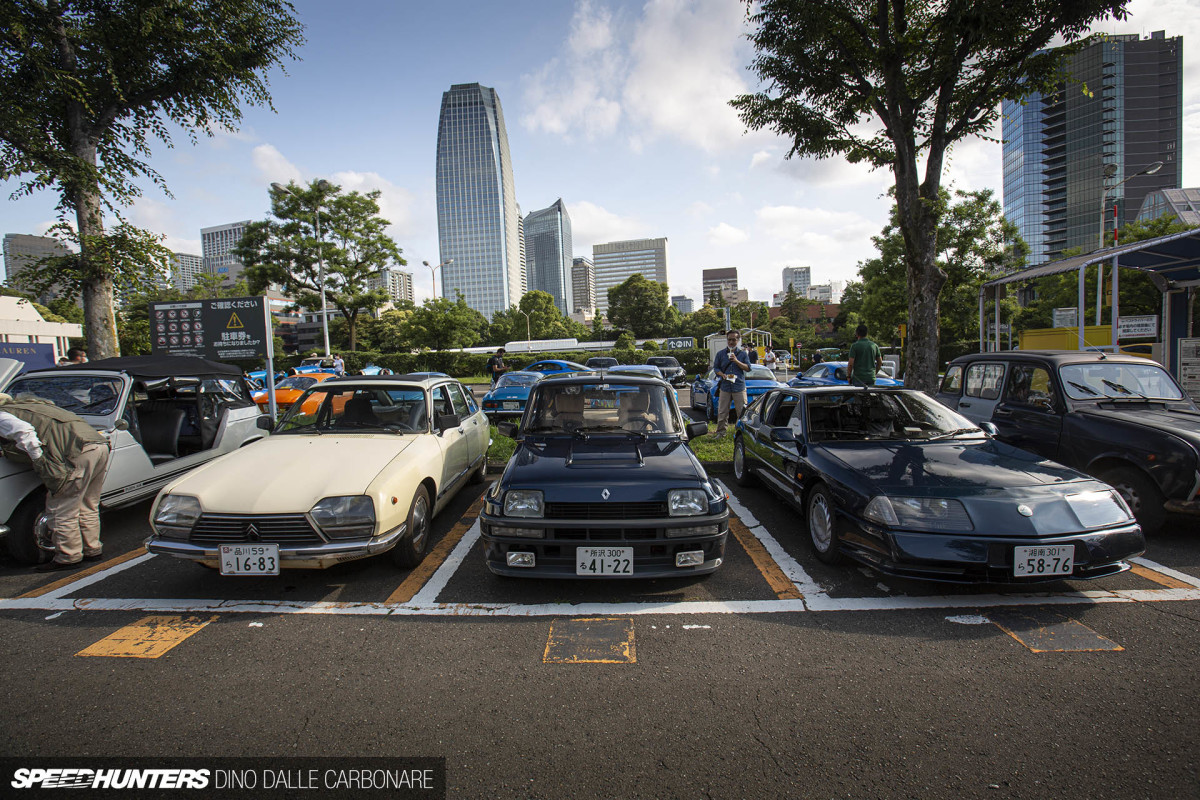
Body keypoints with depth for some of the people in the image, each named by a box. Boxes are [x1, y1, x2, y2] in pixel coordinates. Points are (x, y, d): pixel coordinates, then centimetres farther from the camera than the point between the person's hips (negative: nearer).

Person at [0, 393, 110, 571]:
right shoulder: (30, 404, 34)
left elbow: (24, 431, -10)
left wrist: (39, 461, -4)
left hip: (78, 452, -9)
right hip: (100, 444, 9)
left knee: (62, 511, 6)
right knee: (88, 507, 21)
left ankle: (69, 558, 15)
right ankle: (92, 550, 30)